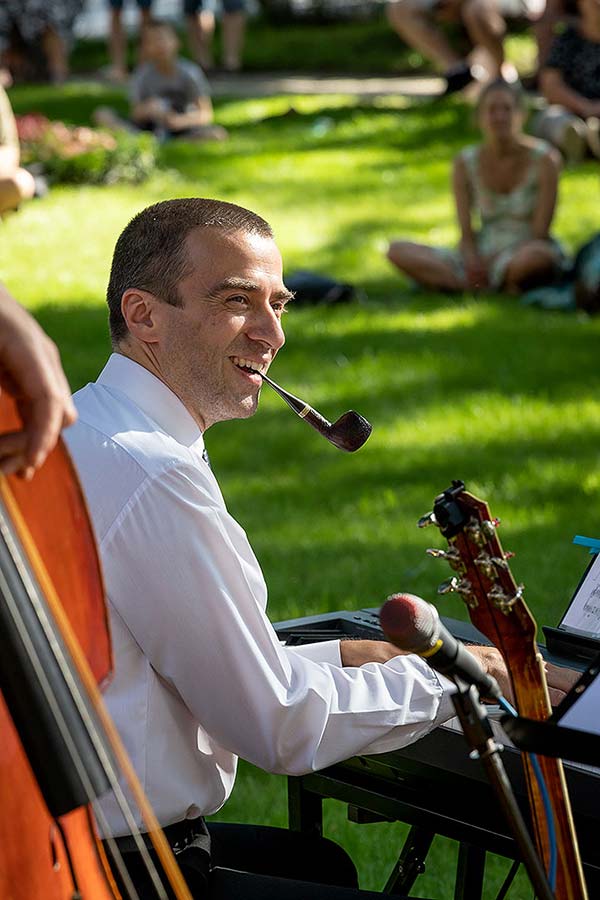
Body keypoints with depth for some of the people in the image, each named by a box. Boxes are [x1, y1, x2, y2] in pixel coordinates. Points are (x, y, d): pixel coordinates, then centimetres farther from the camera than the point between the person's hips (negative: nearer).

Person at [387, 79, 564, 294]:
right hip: (484, 255, 4)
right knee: (397, 251, -15)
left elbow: (539, 234, -8)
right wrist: (473, 261, -19)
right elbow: (467, 235, 3)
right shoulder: (465, 163, 4)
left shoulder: (543, 159, -5)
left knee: (537, 257, -43)